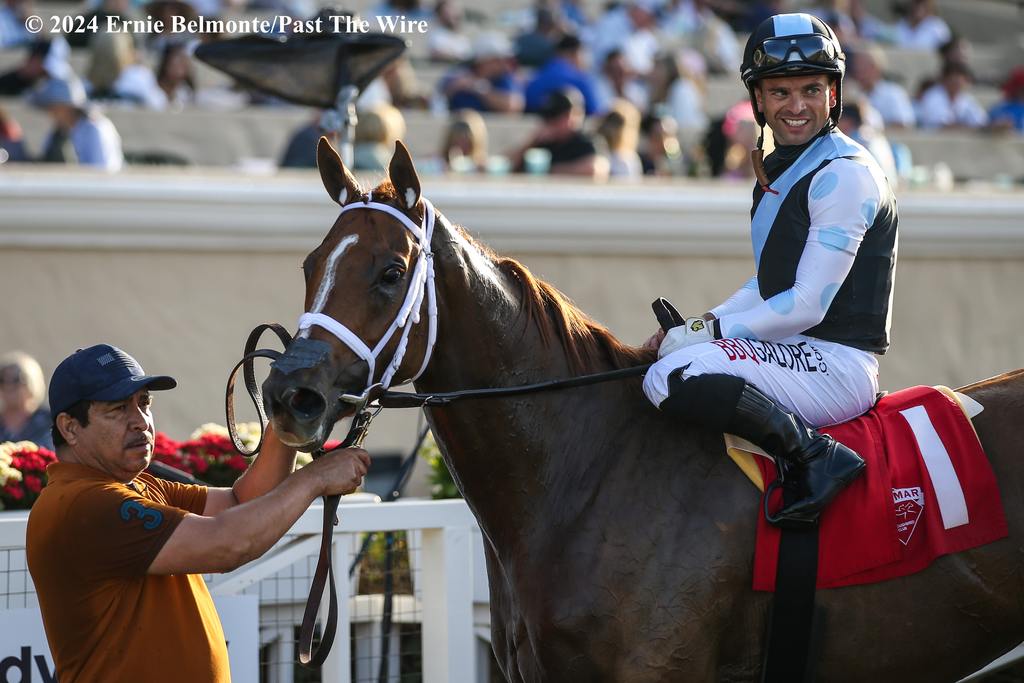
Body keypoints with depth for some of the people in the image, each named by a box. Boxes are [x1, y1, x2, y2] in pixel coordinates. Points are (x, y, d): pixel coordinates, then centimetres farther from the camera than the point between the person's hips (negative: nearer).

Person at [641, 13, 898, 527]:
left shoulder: (844, 174, -13)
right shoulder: (778, 170, 16)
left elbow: (809, 304, -17)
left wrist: (709, 332, -13)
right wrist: (695, 328, 5)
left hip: (838, 364, -10)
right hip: (794, 352, 10)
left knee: (676, 377, -29)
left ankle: (816, 458, -21)